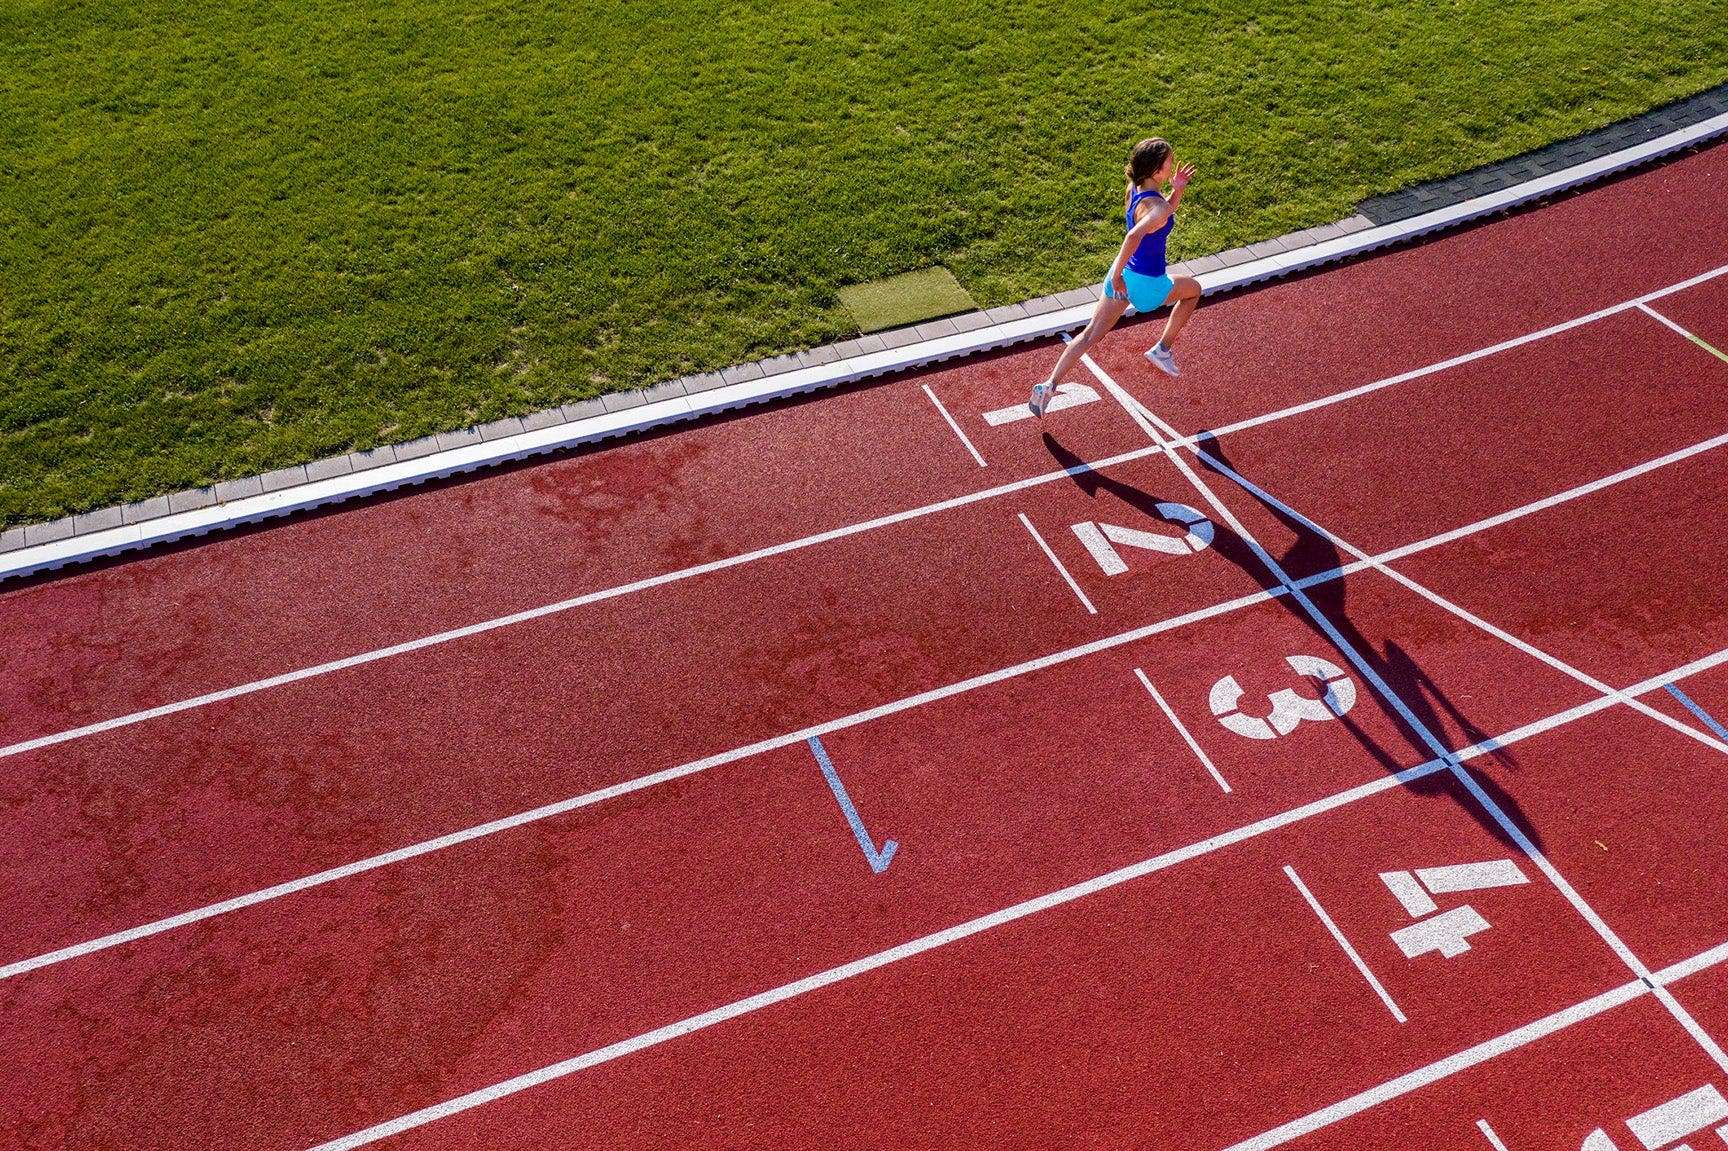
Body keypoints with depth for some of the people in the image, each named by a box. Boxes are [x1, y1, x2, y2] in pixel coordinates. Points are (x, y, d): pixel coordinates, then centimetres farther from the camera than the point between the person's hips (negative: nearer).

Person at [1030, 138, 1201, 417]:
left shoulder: (1134, 189, 1)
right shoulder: (1157, 207, -27)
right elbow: (1134, 236, -44)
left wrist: (1176, 191, 3)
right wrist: (1117, 274, -35)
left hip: (1124, 274, 7)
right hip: (1146, 283, -7)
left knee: (1091, 334, 12)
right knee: (1193, 289, 22)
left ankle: (1049, 386, 5)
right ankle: (1162, 350, 28)